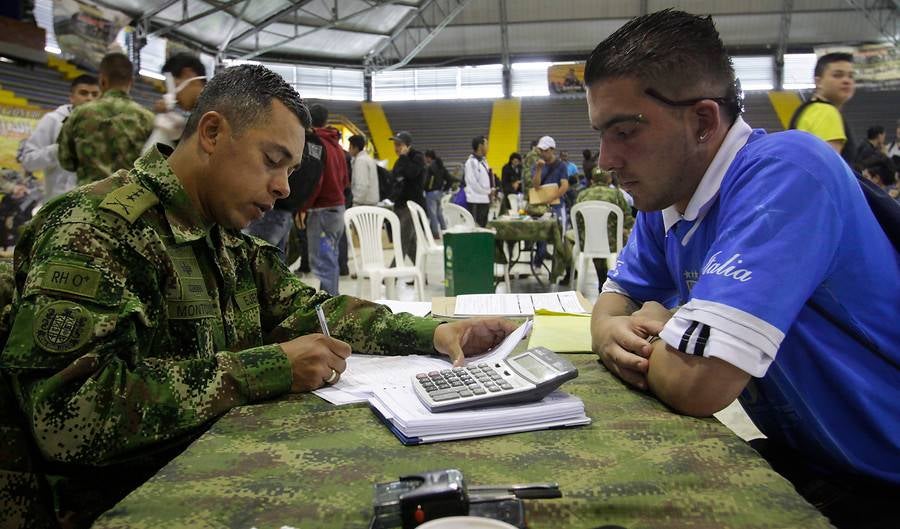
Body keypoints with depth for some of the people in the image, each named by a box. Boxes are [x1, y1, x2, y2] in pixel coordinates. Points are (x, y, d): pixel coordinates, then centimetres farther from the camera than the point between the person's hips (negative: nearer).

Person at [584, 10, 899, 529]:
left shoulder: (784, 171, -26)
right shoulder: (665, 196, -1)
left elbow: (695, 383, -34)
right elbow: (617, 296, 12)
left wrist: (653, 327, -12)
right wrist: (611, 331, -12)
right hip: (804, 458, 7)